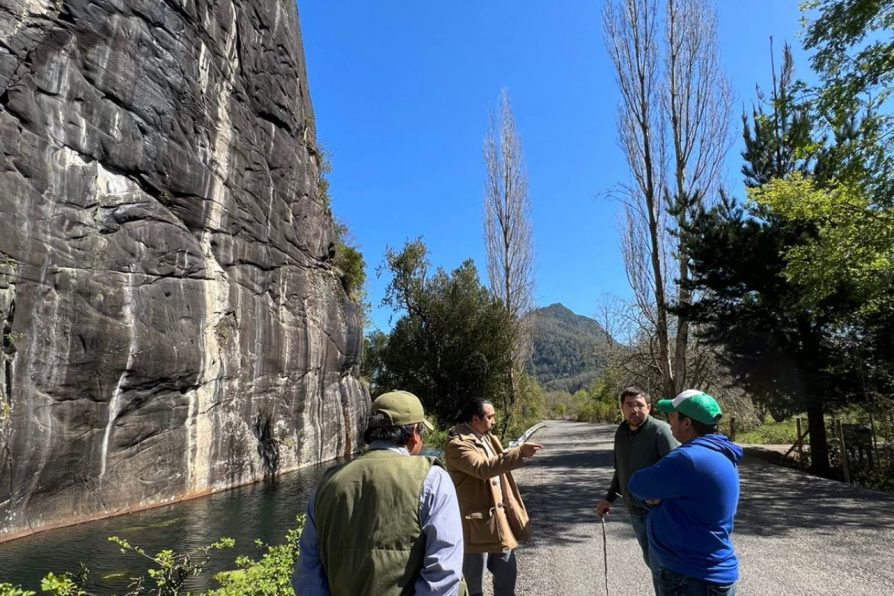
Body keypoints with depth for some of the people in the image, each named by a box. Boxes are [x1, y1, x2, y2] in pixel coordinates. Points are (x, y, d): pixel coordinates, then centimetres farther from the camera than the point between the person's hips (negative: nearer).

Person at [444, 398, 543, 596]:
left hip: (500, 517, 8)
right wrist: (519, 452, -36)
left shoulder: (487, 438, 10)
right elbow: (483, 468, -32)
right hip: (476, 522, -8)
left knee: (507, 574, 19)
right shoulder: (457, 444, -19)